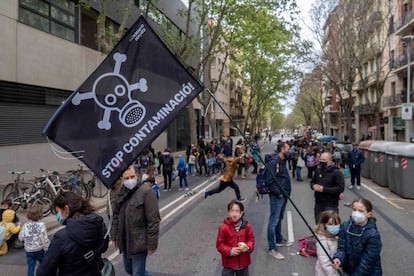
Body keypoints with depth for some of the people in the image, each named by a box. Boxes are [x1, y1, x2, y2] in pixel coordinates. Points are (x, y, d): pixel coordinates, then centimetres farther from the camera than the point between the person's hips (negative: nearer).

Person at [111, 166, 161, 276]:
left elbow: (153, 220, -19)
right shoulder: (121, 192, 3)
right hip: (125, 242, 7)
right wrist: (114, 236, 12)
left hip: (139, 242, -7)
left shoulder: (146, 192, -19)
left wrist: (151, 244, -17)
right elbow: (116, 216, 12)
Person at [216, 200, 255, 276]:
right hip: (229, 263, -3)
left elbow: (251, 240, 3)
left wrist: (248, 247, -18)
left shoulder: (247, 226, -7)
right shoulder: (224, 227, -16)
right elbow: (219, 244, -11)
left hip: (243, 262, 3)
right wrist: (230, 251, -24)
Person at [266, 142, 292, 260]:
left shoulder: (283, 161, 12)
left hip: (284, 195, 10)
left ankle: (279, 240, 38)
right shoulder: (273, 162, -18)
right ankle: (272, 248, 3)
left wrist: (287, 191, 12)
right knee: (274, 221, -3)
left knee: (279, 219, 22)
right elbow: (269, 181, -22)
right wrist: (278, 192, -18)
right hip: (277, 196, -10)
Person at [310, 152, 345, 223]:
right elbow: (312, 182, 20)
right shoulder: (318, 170, 7)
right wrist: (313, 186, -5)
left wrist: (324, 189, -23)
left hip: (331, 205, -6)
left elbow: (341, 188, -19)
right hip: (318, 204, 6)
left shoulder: (336, 172, -13)